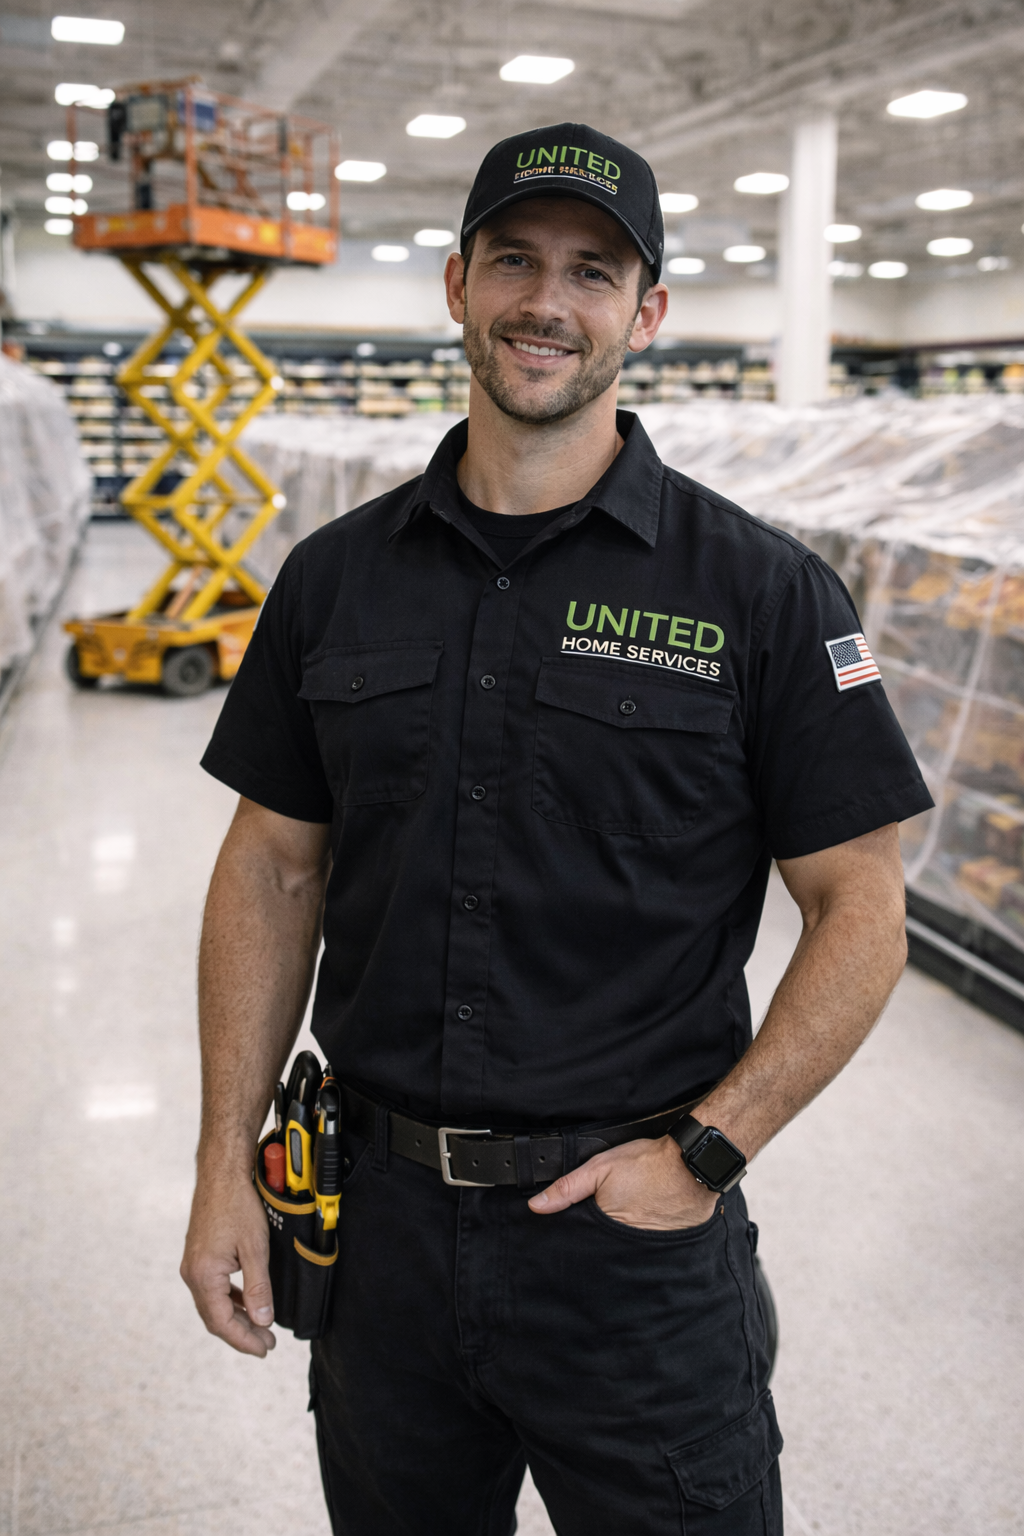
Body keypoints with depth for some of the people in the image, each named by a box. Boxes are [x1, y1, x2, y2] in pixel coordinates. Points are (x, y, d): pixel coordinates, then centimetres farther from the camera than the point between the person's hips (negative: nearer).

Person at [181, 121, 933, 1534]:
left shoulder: (762, 590, -7)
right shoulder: (336, 577, 2)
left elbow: (860, 911, -6)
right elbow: (274, 868, 6)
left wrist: (702, 1152, -14)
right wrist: (227, 1165, 2)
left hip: (637, 1223, -3)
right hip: (382, 1217, 4)